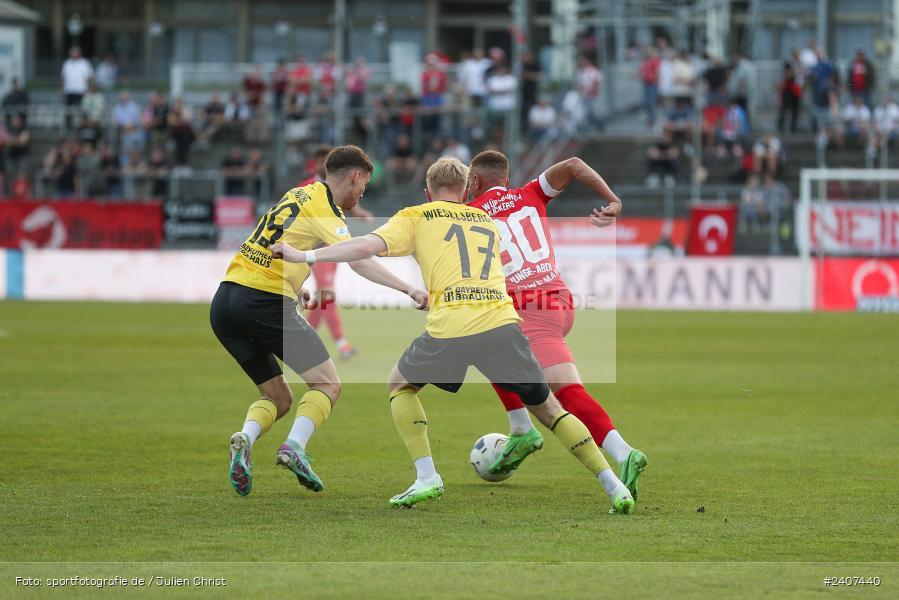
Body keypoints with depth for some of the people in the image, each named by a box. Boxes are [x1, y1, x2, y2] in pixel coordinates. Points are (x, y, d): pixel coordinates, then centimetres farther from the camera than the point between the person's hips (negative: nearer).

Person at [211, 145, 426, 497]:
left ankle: (245, 439, -14)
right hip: (265, 301, -8)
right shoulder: (325, 211, -6)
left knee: (278, 398, 14)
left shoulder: (300, 195, 19)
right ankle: (294, 447, -18)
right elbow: (358, 261, -22)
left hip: (223, 306, 8)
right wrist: (408, 289, -29)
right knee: (327, 384, 3)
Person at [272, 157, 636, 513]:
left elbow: (368, 246, 2)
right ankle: (613, 485, 9)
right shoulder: (488, 222, 28)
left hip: (450, 328, -3)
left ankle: (427, 476, 8)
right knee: (545, 406, 16)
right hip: (503, 323, 3)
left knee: (399, 385, 24)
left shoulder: (415, 218, 16)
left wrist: (305, 256, 9)